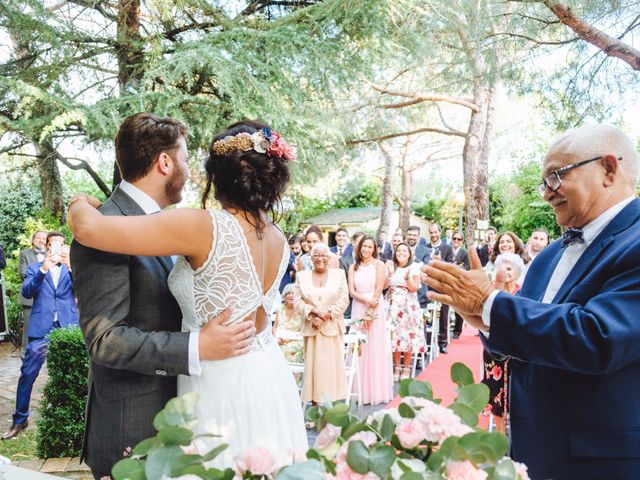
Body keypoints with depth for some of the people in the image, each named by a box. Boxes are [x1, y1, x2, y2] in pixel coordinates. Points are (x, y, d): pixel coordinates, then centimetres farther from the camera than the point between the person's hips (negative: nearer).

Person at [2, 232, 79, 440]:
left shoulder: (72, 268, 11)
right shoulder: (34, 268, 11)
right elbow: (26, 292, -6)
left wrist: (71, 266, -22)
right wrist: (43, 268, -20)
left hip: (68, 328, 0)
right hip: (41, 329, 0)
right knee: (27, 374, -1)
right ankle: (20, 420, 13)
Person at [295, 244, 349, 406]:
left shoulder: (339, 274, 5)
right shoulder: (302, 276, 7)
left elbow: (344, 299, -1)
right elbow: (298, 301, 1)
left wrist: (327, 315, -11)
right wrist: (314, 311, -15)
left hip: (333, 327, -1)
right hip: (311, 327, 1)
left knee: (333, 364, 0)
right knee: (314, 364, 2)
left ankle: (332, 403, 7)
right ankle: (315, 403, 8)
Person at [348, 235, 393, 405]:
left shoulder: (379, 264, -1)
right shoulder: (353, 267, 9)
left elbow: (378, 290, -6)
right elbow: (352, 291, 2)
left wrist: (369, 313, -9)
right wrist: (366, 300, -14)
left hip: (375, 310, -3)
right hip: (358, 310, 3)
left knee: (376, 350, 0)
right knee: (360, 350, 4)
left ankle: (378, 391, 8)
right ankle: (361, 391, 11)